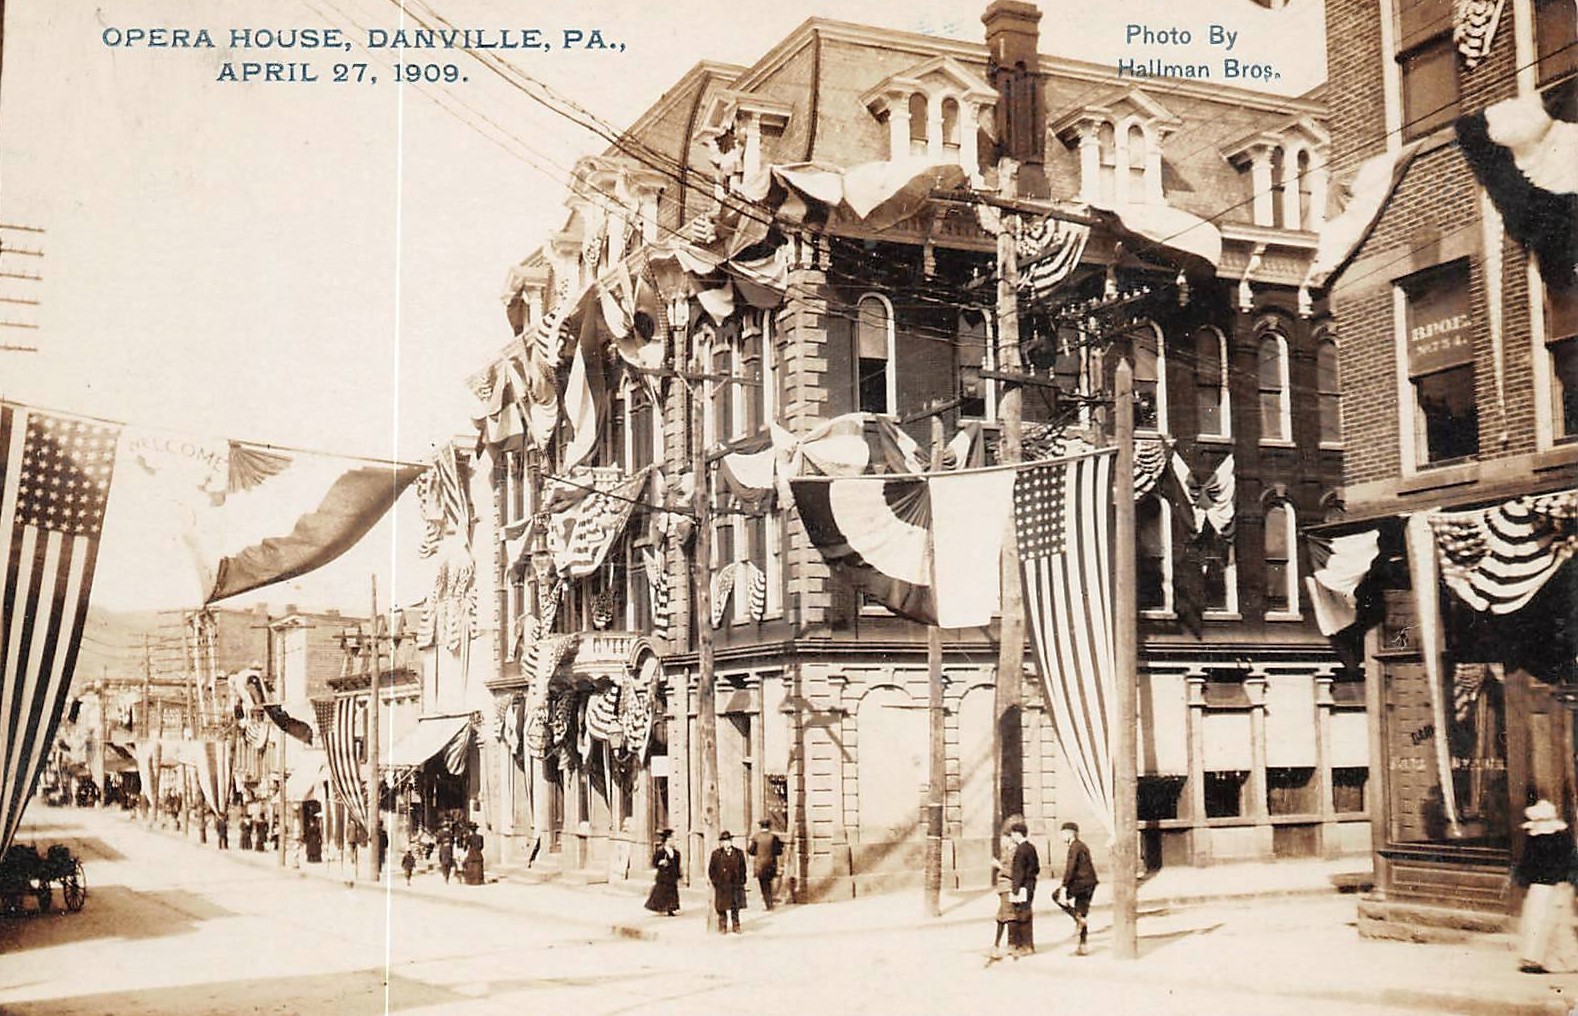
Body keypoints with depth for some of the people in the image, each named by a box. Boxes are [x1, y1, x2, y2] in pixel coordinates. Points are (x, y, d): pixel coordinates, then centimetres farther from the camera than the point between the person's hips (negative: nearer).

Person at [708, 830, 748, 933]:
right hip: (721, 885, -2)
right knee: (721, 907, 2)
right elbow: (711, 869, 4)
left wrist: (742, 882, 4)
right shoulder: (716, 854, 2)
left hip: (735, 884, 2)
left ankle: (736, 925, 16)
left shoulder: (739, 853, 8)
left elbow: (743, 868, 11)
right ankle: (722, 927, 12)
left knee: (735, 907, 6)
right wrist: (714, 881, -3)